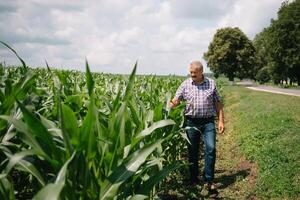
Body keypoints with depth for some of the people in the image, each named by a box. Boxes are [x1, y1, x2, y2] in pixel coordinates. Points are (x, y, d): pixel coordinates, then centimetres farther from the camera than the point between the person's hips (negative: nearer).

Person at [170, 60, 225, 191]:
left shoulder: (211, 83, 5)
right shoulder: (185, 84, 3)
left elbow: (218, 103, 7)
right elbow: (176, 100, -3)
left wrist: (221, 121, 2)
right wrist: (170, 105, -27)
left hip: (208, 122, 0)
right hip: (191, 122, 1)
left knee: (211, 148, -11)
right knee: (192, 151, 8)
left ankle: (208, 180, 1)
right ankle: (194, 179, 22)